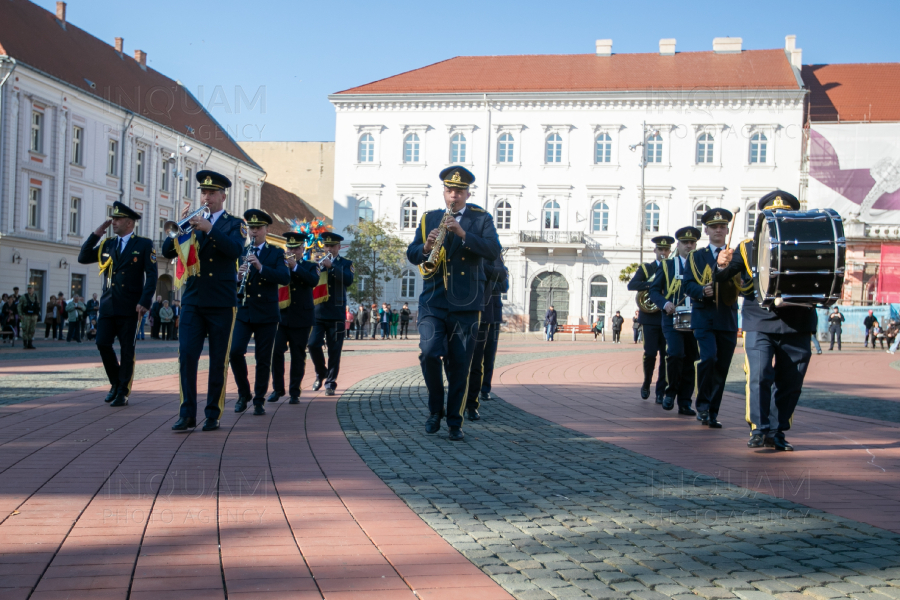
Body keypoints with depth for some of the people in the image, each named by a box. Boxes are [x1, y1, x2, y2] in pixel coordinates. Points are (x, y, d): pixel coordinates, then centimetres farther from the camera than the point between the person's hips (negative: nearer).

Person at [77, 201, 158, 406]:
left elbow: (152, 275, -6)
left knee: (127, 350, 0)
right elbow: (83, 258, 10)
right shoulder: (107, 244, 14)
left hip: (130, 308, -4)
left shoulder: (144, 245, 0)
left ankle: (123, 392, 10)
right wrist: (96, 234, 3)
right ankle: (116, 383, 18)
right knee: (102, 344, -2)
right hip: (108, 305, 4)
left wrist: (145, 302, -16)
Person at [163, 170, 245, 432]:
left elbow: (235, 250, -16)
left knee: (218, 360, 1)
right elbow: (168, 251, 3)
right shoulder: (193, 224, 13)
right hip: (192, 302, 2)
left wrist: (208, 228, -24)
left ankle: (213, 414, 9)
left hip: (222, 304, -2)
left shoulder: (234, 225, 5)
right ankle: (187, 413, -3)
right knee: (186, 356, -8)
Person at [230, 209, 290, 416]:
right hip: (243, 312, 1)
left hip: (267, 314, -1)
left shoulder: (276, 253, 4)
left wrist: (261, 267, -24)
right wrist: (238, 277, -16)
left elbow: (285, 278, -12)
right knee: (236, 352, -12)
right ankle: (243, 393, 8)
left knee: (263, 359, 1)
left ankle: (259, 400, 12)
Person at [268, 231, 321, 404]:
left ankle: (295, 392, 7)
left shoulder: (310, 266, 9)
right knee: (276, 352, -8)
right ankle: (277, 388, 5)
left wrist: (295, 266, -17)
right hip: (281, 314, 1)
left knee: (298, 356, 1)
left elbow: (314, 281, -12)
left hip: (302, 318, -1)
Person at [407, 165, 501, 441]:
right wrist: (426, 247, -14)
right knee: (429, 352, -16)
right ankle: (435, 410, 6)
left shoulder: (481, 219, 6)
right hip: (433, 302, 1)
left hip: (466, 305, -1)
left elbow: (494, 250, -10)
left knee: (460, 365, 1)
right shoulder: (429, 219, 13)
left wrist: (462, 233, -21)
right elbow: (411, 253, 9)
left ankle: (455, 422, 15)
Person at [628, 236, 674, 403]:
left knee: (666, 356, -3)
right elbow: (631, 285, -8)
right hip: (651, 318, -1)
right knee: (650, 353, -7)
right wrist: (653, 285, -19)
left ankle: (661, 392, 5)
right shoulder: (645, 268, 10)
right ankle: (646, 385, 17)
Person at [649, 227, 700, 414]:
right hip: (672, 319, -2)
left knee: (689, 361, 1)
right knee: (675, 354, -20)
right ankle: (671, 392, 0)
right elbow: (654, 290, 7)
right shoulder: (667, 265, 10)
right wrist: (665, 303, -13)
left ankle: (684, 403, 9)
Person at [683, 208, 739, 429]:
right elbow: (688, 284, 2)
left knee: (721, 368, 3)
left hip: (728, 320, 2)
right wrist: (701, 291, -20)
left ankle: (712, 413, 14)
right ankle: (703, 404, -6)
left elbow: (740, 284, -6)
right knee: (708, 358, -21)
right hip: (704, 317, -2)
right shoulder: (696, 257, 11)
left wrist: (723, 266, -25)